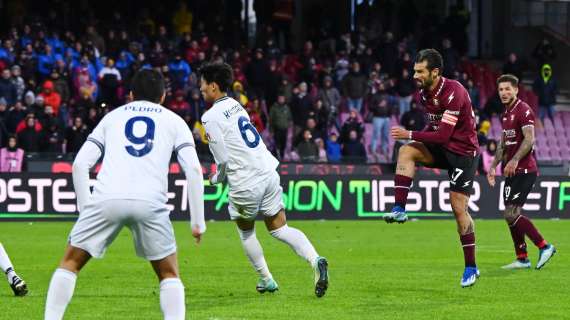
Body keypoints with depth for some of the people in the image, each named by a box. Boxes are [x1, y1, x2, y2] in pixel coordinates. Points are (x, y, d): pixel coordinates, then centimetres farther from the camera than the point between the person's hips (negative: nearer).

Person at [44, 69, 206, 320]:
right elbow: (193, 170, 7)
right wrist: (198, 223, 10)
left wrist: (85, 209, 20)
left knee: (70, 263, 17)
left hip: (106, 198, 1)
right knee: (169, 274, 17)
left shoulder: (112, 117, 25)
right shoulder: (174, 121, 21)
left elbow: (80, 164, 14)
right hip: (150, 203, 0)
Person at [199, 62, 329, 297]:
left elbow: (224, 159, -11)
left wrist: (217, 178, 8)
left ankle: (266, 279, 21)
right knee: (279, 228, 10)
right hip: (268, 173, 6)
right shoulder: (235, 105, 14)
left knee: (245, 231, 18)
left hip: (245, 183, -6)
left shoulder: (211, 117, -11)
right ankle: (315, 260, -12)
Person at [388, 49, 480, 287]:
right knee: (406, 151, -18)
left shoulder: (453, 93, -24)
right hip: (442, 150, 7)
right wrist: (413, 137, 3)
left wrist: (410, 135, -23)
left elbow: (443, 135, -27)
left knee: (459, 208, -8)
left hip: (464, 152, -7)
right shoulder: (424, 94, 3)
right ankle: (399, 210, -24)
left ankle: (471, 267, 2)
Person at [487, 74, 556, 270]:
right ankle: (522, 259, 13)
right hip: (512, 172, 10)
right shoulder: (506, 114, 18)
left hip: (524, 170, -10)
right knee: (511, 215, 8)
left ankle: (544, 247, -7)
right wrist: (493, 166, 19)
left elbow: (529, 139, -22)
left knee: (510, 214, -14)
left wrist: (515, 160, -32)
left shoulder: (523, 110, -11)